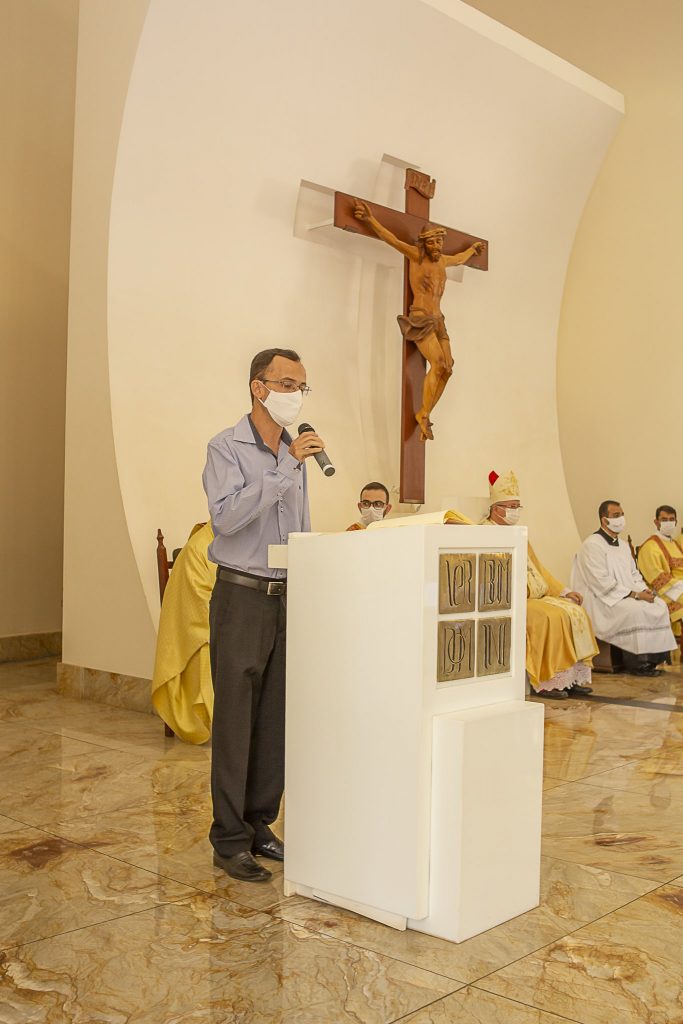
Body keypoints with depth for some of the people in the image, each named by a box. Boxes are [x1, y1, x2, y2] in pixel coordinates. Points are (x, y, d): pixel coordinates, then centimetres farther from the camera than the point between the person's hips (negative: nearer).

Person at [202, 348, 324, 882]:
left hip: (289, 598, 6)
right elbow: (228, 515, -22)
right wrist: (287, 466, -21)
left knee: (277, 721, 9)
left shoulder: (295, 453, 15)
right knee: (235, 721, -1)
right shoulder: (227, 447, -6)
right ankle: (230, 838, 8)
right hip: (242, 597, -6)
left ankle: (260, 824, 22)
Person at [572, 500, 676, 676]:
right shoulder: (592, 545, -11)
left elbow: (634, 574, 20)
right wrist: (634, 595, -19)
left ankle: (651, 658, -7)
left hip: (627, 596, 9)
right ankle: (636, 663, -18)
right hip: (601, 601, -9)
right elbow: (602, 583, -19)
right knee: (636, 610, -30)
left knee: (659, 605, -11)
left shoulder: (623, 546, 19)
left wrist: (644, 590, -3)